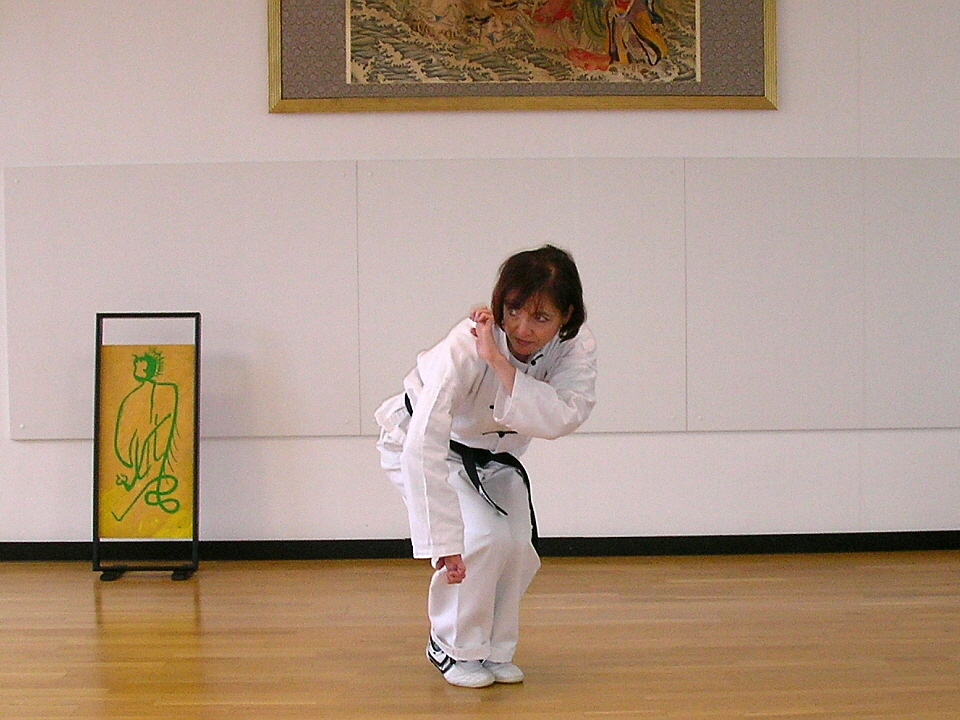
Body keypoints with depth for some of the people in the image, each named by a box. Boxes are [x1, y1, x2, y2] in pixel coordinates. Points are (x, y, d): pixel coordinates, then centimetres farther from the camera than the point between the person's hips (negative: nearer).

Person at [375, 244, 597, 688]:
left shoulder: (576, 347, -23)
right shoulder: (467, 345, -38)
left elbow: (560, 419, -40)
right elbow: (425, 444, -42)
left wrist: (500, 363, -46)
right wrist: (443, 540, -44)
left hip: (492, 454, 5)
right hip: (423, 443, -5)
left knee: (518, 545, -9)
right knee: (481, 538, -23)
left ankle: (493, 650, 17)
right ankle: (453, 648, 1)